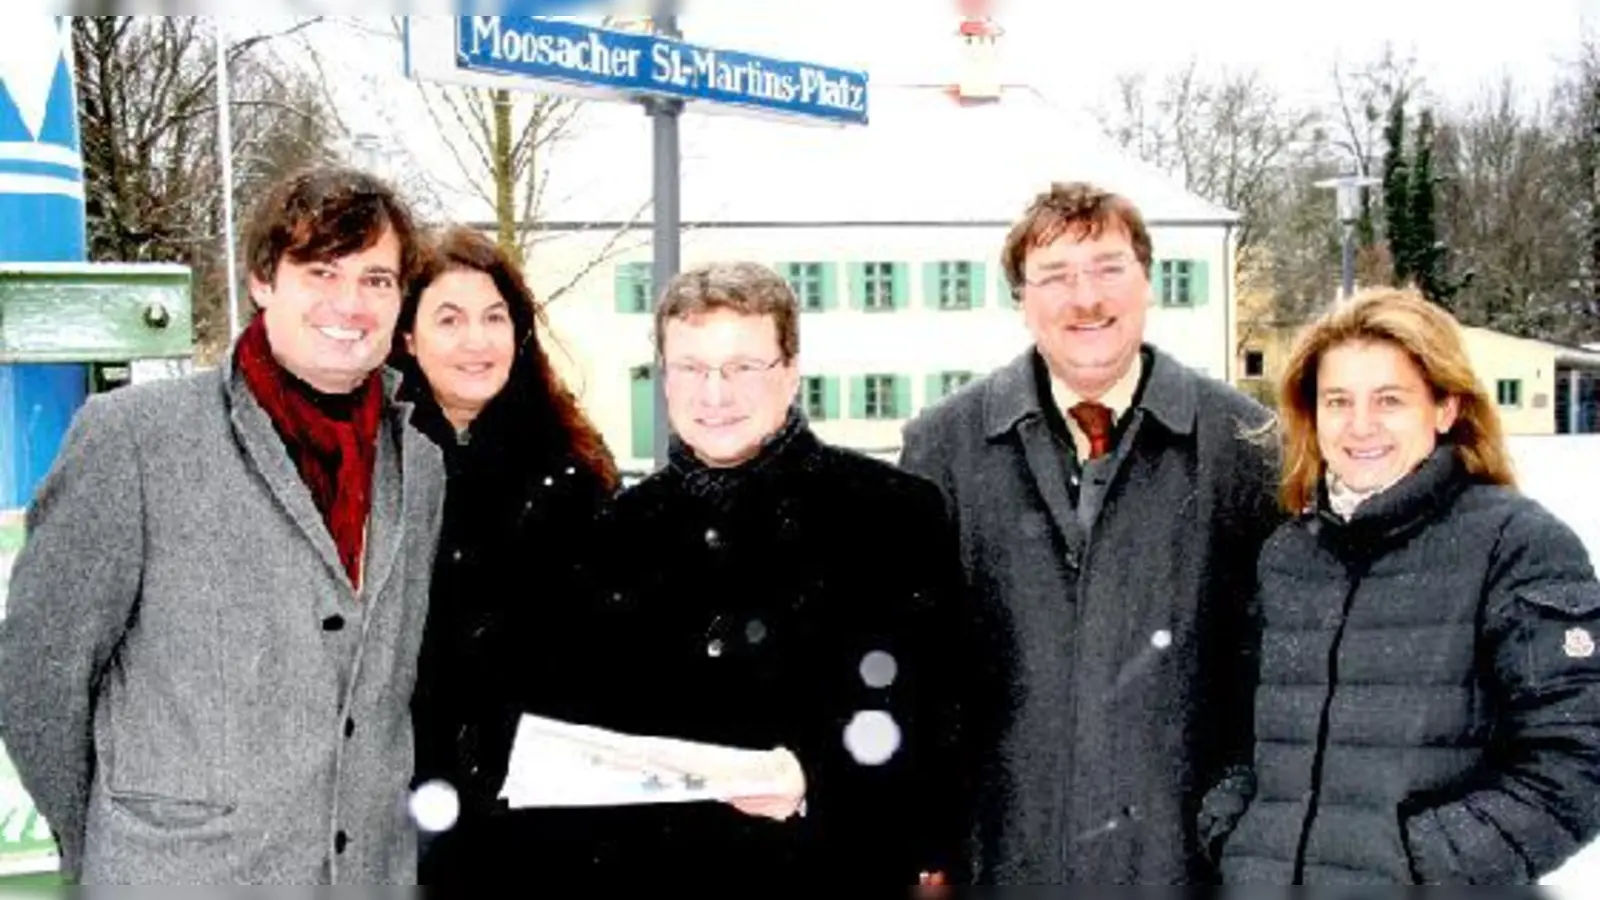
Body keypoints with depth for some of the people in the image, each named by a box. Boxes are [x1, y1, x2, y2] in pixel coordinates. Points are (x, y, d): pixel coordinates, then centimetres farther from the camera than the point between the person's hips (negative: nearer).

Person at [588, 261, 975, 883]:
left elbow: (940, 709, -13)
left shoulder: (892, 511, -7)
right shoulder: (624, 529, 6)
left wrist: (819, 781, -24)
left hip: (843, 864, -3)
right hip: (656, 864, 4)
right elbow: (594, 718, 13)